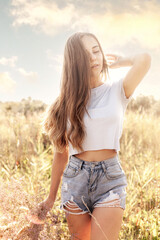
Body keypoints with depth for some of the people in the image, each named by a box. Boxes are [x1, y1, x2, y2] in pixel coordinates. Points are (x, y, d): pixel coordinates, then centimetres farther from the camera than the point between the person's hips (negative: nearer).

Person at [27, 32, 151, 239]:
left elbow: (145, 59, -18)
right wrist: (51, 198, 13)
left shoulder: (118, 90, 0)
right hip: (75, 178, 3)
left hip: (110, 178, -2)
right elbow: (62, 151, 9)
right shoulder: (69, 101, 6)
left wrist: (119, 62, 4)